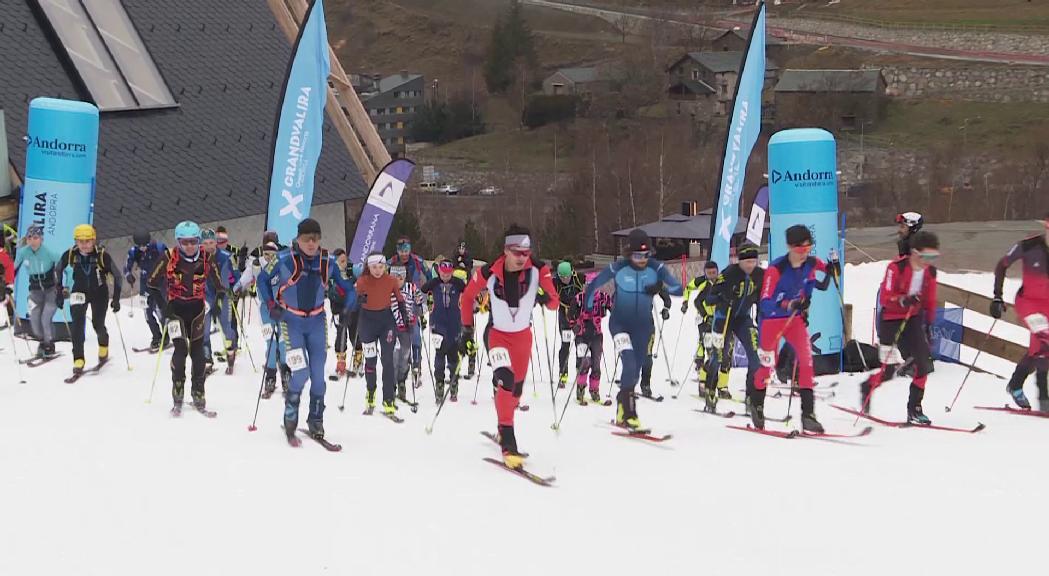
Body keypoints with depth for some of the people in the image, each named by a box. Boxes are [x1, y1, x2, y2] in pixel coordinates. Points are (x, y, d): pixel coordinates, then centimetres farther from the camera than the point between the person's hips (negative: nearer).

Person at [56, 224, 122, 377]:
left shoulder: (102, 255, -23)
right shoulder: (70, 255, -17)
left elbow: (117, 276, -13)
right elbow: (58, 270, 3)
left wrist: (116, 298, -14)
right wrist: (59, 291, 3)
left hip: (99, 293, -1)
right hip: (79, 291, 1)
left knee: (98, 324, -1)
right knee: (77, 324, -16)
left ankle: (103, 346, 34)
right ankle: (78, 360, -16)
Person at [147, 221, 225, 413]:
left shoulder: (205, 257, -7)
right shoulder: (169, 257, -12)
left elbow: (217, 283, 7)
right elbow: (151, 282, -3)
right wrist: (164, 305, -9)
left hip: (197, 309, 2)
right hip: (176, 308, -2)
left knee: (198, 351, 3)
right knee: (181, 349, -13)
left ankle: (198, 394, 14)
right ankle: (177, 396, -4)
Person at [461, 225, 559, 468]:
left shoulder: (538, 270, -19)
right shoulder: (488, 273, -21)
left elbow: (554, 303, -13)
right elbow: (467, 296, -2)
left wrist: (546, 298, -35)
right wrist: (467, 325, 0)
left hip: (523, 334, 3)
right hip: (497, 332, -3)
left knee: (516, 387, 15)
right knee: (506, 378, -27)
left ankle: (504, 430, 42)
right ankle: (508, 442, -26)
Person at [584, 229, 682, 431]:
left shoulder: (656, 268, -11)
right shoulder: (617, 268, -15)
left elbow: (678, 289, -13)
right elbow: (593, 286, -1)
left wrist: (662, 287, -32)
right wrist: (588, 310, -2)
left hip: (643, 325, 3)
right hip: (620, 323, -3)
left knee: (635, 370, 11)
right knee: (629, 364, -22)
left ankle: (621, 407, 33)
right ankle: (628, 413, -17)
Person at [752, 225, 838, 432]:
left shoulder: (811, 264, -8)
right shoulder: (776, 269, -25)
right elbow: (764, 304, -30)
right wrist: (786, 304, -43)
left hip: (795, 319, 4)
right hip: (772, 320, -4)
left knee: (806, 360, -13)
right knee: (767, 367, 6)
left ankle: (808, 414, -10)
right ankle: (756, 404, 33)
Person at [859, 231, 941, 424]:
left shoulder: (930, 272, -3)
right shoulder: (896, 267, -22)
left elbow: (930, 300, 10)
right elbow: (884, 298, -22)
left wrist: (929, 324, 10)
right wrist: (903, 300, -39)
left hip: (913, 319, 5)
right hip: (891, 319, -5)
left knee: (924, 363, -9)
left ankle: (914, 408, 3)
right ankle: (867, 387, 32)